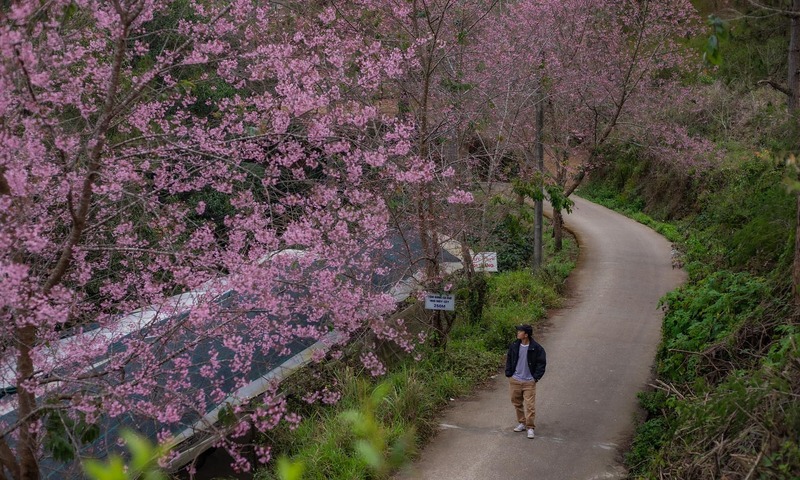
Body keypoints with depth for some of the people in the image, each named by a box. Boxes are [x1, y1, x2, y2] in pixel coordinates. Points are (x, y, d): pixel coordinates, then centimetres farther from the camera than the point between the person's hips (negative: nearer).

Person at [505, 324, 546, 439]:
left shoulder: (536, 348, -9)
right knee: (517, 403, 13)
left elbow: (541, 363, -3)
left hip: (529, 382, -4)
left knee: (530, 405, -6)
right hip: (515, 380, 4)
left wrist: (536, 377, -8)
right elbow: (509, 360, 13)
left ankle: (530, 428, 2)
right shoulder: (514, 346, 2)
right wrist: (508, 374, 5)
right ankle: (522, 423, 27)